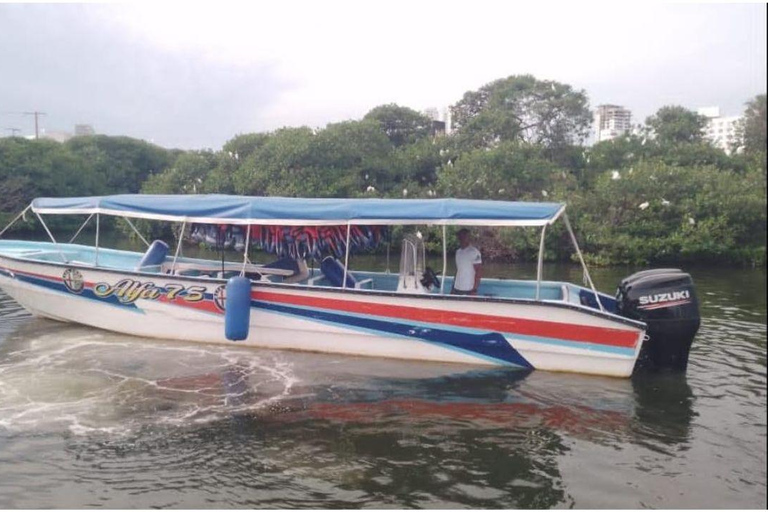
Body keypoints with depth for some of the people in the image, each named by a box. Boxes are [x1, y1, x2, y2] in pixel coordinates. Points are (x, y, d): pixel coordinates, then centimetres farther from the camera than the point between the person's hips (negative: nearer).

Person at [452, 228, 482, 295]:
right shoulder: (458, 251, 12)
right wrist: (453, 287, 15)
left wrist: (474, 289, -17)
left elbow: (479, 272, -12)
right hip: (456, 288, 7)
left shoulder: (474, 252, -10)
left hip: (468, 290, -7)